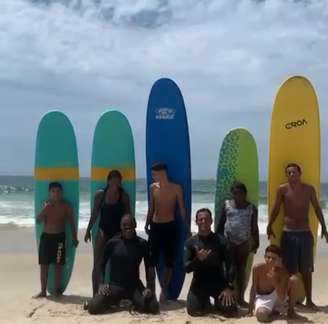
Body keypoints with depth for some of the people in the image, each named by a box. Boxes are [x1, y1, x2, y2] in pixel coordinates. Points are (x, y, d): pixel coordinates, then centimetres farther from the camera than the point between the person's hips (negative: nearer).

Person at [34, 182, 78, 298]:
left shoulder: (65, 206, -2)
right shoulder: (46, 205, 5)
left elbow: (72, 223, 2)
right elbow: (38, 220, -4)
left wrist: (74, 238, -1)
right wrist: (45, 208, -14)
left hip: (59, 237, -3)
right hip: (45, 237, 3)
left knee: (58, 265, 2)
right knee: (43, 265, 5)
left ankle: (57, 290, 12)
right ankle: (43, 291, 14)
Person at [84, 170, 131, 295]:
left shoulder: (124, 196, -2)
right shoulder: (100, 194, -1)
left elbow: (128, 215, 2)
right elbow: (95, 214, 5)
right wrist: (88, 230, 5)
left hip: (118, 233, 0)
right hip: (103, 231, 0)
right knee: (97, 264, -1)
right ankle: (95, 294, 7)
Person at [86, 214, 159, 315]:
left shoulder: (142, 244, 1)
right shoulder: (113, 243, -1)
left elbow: (149, 267, 3)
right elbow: (102, 264, 4)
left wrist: (150, 287, -10)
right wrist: (101, 284, -9)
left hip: (135, 286, 1)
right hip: (114, 285, -1)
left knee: (153, 307, -23)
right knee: (93, 307, -23)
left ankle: (135, 302, 10)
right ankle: (113, 301, 10)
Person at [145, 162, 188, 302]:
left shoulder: (176, 188, -6)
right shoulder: (153, 187, 4)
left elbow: (182, 209, -2)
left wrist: (187, 228, -2)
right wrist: (147, 224, 13)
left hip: (170, 227, -3)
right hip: (155, 226, 3)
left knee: (169, 260, 5)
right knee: (152, 259, 0)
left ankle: (164, 290, 15)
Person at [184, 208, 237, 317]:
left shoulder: (221, 240, -3)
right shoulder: (191, 242, -1)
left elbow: (230, 265, -7)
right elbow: (186, 268, -6)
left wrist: (229, 287, -16)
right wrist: (198, 259, -25)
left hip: (219, 282, 0)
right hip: (199, 283, 1)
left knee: (231, 310, -17)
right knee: (194, 311, -18)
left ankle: (218, 301, 19)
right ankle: (205, 302, 18)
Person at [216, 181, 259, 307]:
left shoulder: (251, 208, 3)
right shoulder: (227, 205, 2)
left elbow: (254, 227, 7)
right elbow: (221, 223, 6)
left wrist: (256, 243, 5)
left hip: (244, 243, 0)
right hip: (228, 242, 0)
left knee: (241, 270, 6)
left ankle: (240, 298, 13)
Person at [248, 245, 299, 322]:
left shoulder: (283, 272, -19)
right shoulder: (257, 268, -20)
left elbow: (282, 299, -24)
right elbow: (253, 289, -9)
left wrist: (275, 281, -37)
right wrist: (250, 309, -8)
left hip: (276, 298, 1)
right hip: (262, 298, -1)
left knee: (294, 279, -23)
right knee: (261, 314, -37)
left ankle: (290, 310, -1)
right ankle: (273, 311, 4)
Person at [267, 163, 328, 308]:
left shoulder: (309, 189, 1)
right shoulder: (282, 189, -3)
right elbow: (276, 209, 5)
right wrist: (269, 226, 3)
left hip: (305, 233, 1)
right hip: (288, 234, -1)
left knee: (306, 270, 8)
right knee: (290, 270, 2)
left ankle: (309, 300, 18)